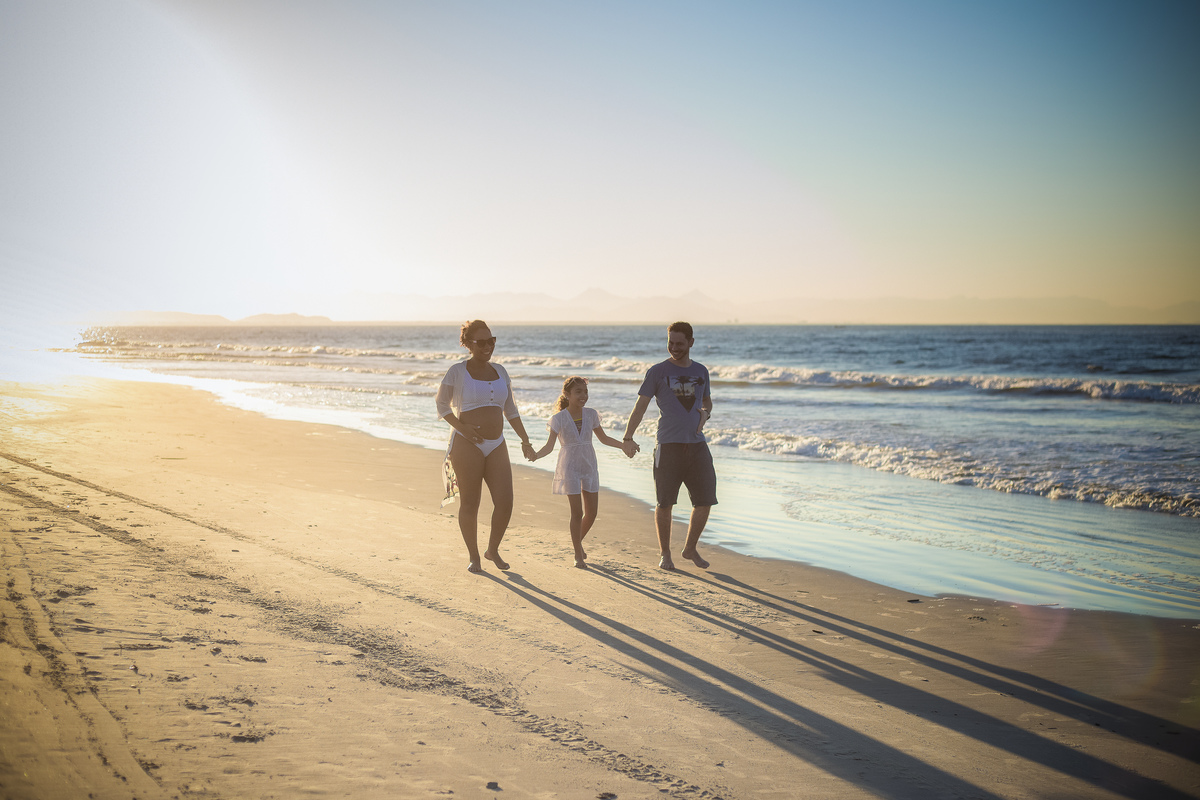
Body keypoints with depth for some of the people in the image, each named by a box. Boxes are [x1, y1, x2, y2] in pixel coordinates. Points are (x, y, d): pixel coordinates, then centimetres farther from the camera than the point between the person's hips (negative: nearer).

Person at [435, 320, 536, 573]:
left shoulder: (499, 371, 11)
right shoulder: (457, 372, -4)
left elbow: (510, 410, 17)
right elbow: (442, 405, 2)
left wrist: (525, 440, 12)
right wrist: (462, 427, -13)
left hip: (496, 446, 4)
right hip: (467, 445, -4)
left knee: (505, 502, -4)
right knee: (470, 503, 1)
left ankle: (493, 550, 19)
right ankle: (473, 556, 18)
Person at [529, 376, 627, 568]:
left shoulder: (591, 414, 3)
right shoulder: (559, 418, -8)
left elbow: (603, 438, 15)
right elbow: (549, 446, -11)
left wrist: (623, 445, 6)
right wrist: (536, 455, -29)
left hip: (589, 466, 4)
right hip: (570, 467, -4)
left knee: (591, 512, 6)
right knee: (577, 512, -5)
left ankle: (577, 541, 33)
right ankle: (578, 555, 8)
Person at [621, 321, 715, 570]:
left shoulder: (701, 371, 12)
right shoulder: (657, 372, 0)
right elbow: (641, 405, -4)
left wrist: (705, 412, 4)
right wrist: (627, 438, -17)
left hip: (697, 443, 4)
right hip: (669, 445, -3)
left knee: (705, 501, 2)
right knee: (665, 503, -2)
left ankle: (690, 549, 21)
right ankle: (665, 554, 15)